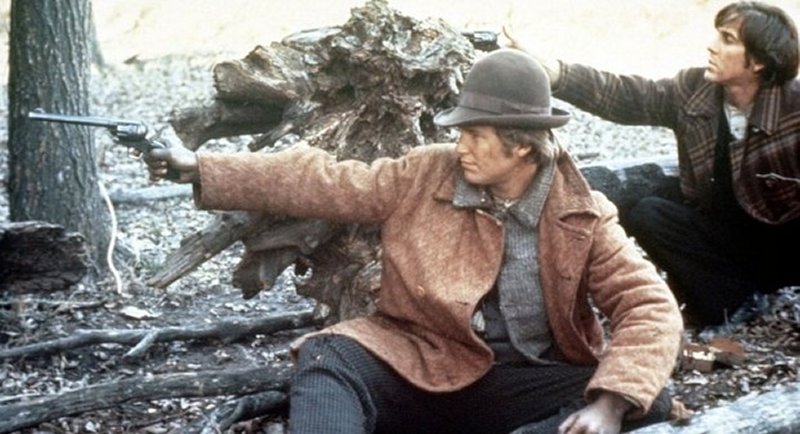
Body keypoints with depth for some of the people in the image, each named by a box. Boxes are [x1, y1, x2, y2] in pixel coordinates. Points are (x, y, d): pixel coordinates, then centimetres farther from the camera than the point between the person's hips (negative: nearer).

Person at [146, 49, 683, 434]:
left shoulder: (583, 216, -4)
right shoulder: (426, 174, 1)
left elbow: (651, 306, -9)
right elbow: (324, 182, 5)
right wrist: (203, 168, 4)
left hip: (519, 385, -1)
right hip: (417, 362, 1)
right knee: (327, 360, -28)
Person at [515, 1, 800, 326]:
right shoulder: (693, 90, -6)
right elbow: (626, 97, -11)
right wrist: (549, 71, -23)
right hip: (720, 234, 5)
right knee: (647, 216, -19)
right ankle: (731, 294, -11)